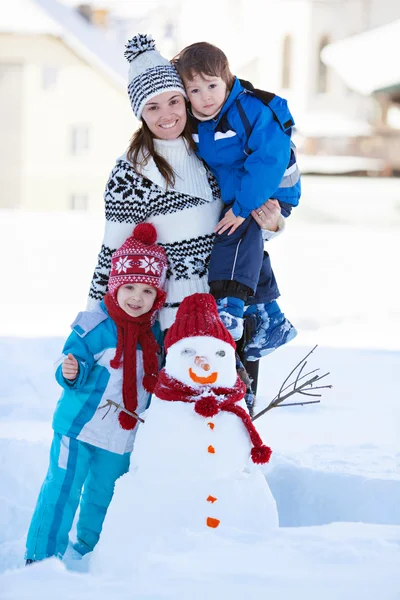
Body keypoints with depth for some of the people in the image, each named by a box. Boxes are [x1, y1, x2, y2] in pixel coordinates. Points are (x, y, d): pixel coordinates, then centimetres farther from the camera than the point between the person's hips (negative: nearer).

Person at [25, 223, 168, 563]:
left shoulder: (157, 336, 3)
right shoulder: (92, 328, -13)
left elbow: (157, 384, 16)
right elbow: (75, 369, -14)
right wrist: (70, 374, -35)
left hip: (124, 436, 5)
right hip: (79, 427, -4)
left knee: (102, 497, 18)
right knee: (62, 490, -3)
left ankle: (90, 552, 36)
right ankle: (42, 557, 6)